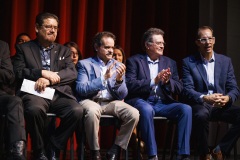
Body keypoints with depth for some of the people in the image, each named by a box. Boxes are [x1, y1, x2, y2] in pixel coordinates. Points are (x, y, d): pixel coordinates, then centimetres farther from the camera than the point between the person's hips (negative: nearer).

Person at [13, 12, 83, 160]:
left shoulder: (64, 50, 22)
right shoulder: (24, 48, 16)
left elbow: (72, 73, 6)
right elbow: (18, 72, 2)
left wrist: (49, 79, -11)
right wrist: (42, 73, -11)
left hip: (59, 93, 3)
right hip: (35, 92, -2)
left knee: (77, 111, -29)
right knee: (34, 109, -38)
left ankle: (53, 148, -9)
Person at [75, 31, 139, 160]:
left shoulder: (118, 66, 12)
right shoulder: (85, 64, 3)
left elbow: (122, 95, 7)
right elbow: (81, 90, -12)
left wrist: (119, 80, -14)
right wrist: (104, 78, -21)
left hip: (111, 103, 4)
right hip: (90, 101, -3)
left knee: (134, 114, -25)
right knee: (93, 111, -39)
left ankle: (115, 150, -8)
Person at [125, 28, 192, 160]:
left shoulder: (170, 63, 17)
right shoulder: (134, 61, 5)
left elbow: (179, 88, 12)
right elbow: (130, 85, -10)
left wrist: (168, 81, -11)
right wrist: (153, 81, -20)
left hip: (163, 103, 4)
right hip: (141, 102, -4)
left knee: (186, 109, -22)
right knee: (147, 110, -38)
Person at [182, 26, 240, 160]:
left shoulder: (226, 61, 10)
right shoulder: (189, 62, 2)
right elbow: (188, 90, -7)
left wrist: (227, 98, -19)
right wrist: (205, 98, -27)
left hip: (221, 106, 3)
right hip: (200, 105, -3)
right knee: (201, 115, -38)